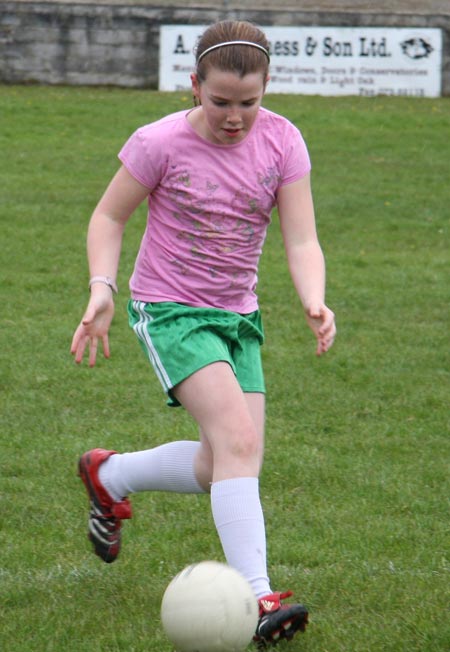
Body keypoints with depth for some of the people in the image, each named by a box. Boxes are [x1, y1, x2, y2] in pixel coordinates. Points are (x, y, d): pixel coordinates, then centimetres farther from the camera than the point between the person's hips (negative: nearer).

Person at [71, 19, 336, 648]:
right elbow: (109, 217, -1)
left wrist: (315, 302, -26)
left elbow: (302, 241, -8)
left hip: (237, 316, 5)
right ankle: (257, 598, -28)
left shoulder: (282, 142, -6)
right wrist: (102, 287, -15)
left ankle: (109, 476, 31)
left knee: (228, 467, 4)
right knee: (238, 438, -23)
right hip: (170, 310, -5)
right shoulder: (162, 142, -14)